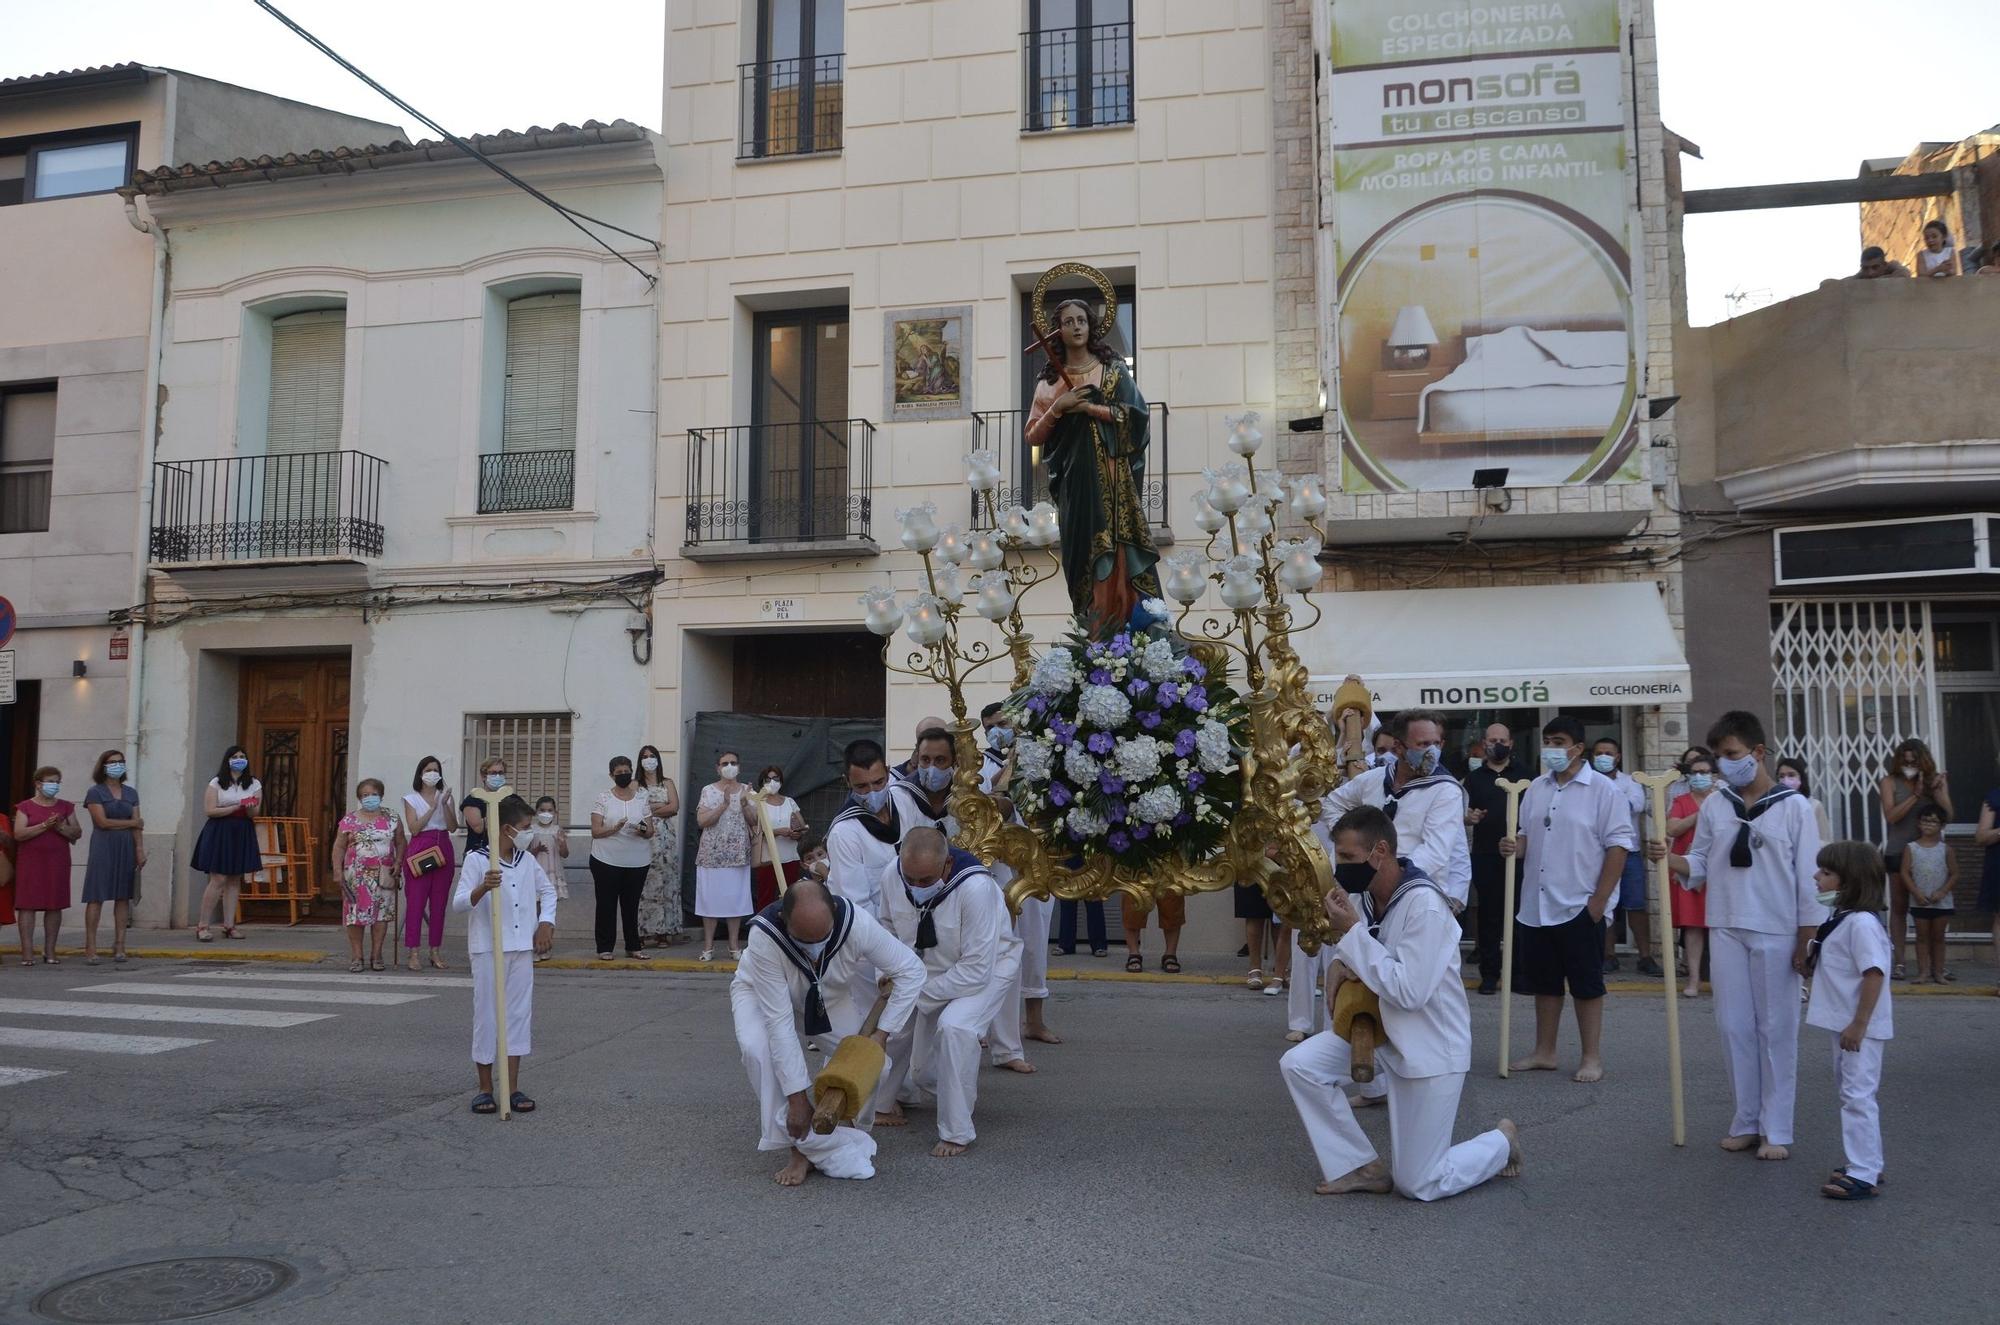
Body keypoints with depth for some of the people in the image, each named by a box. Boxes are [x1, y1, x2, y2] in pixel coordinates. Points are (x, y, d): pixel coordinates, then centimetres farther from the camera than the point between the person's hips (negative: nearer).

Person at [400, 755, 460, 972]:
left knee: (439, 903, 4)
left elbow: (453, 827, 1)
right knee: (415, 901, -6)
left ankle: (435, 952, 11)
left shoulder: (445, 796, 13)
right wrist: (433, 807, -13)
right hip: (419, 850, -3)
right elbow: (414, 829, -7)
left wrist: (445, 804, -11)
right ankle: (413, 953, -3)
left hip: (443, 850, 3)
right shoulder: (411, 798, 5)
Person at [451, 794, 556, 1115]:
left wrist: (546, 922, 10)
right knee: (487, 1015, 1)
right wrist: (482, 888, -35)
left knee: (519, 1013, 6)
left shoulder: (527, 861, 7)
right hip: (488, 950, -5)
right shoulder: (477, 860, -8)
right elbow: (458, 903, -17)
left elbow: (548, 890, 23)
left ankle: (513, 1089, 13)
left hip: (522, 949, 5)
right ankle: (485, 1089, 14)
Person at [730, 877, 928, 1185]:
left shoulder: (856, 923, -36)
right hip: (763, 995, -2)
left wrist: (882, 1032, -26)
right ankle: (806, 1146, -19)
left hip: (830, 996, 3)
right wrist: (797, 1097, -35)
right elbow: (779, 1021, -38)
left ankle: (847, 1134, 14)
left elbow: (911, 970, -21)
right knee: (758, 1049, -32)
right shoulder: (763, 936, -42)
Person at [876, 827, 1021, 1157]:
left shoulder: (976, 888, -37)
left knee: (954, 1027, -29)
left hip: (986, 966, -6)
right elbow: (889, 932, 0)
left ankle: (957, 1133, -14)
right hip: (928, 967, 6)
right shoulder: (892, 876, -22)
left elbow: (976, 970, -32)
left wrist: (918, 994, -25)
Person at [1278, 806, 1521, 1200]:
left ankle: (1501, 1143, 28)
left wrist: (1351, 932, -28)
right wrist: (1343, 960, -11)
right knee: (1298, 1064, -12)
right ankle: (1363, 1167, 3)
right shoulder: (1369, 894, -3)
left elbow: (1409, 991, -30)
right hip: (1381, 1029, 7)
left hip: (1431, 1047, -7)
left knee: (1418, 1185, -1)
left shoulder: (1425, 906, -27)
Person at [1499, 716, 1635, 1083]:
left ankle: (1592, 1057, 14)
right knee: (1544, 983, 14)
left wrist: (1600, 899, -14)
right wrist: (1516, 847, -5)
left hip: (1579, 907, -6)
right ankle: (1544, 1053, 24)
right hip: (1535, 905, 6)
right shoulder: (1536, 788, 10)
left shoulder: (1602, 789, -8)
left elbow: (1618, 846, -10)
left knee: (1586, 985, 4)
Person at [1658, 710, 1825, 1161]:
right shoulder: (1713, 806, 6)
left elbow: (1809, 878, -4)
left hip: (1776, 934, -3)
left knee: (1777, 1030, 3)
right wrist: (1668, 859, -13)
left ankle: (1777, 1129, 11)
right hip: (1726, 931, 4)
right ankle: (1747, 1121, 18)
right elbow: (1699, 866, 8)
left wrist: (1806, 942, -6)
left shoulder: (1794, 807, -4)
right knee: (1735, 1027, 7)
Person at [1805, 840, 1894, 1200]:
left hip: (1860, 1028, -11)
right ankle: (1865, 1164, 28)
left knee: (1858, 1096, -6)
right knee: (1853, 1095, 18)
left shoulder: (1861, 922, -21)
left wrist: (1859, 1025, -25)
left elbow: (1874, 974, -25)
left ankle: (1863, 1175, -1)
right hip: (1845, 1025, 11)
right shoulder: (1840, 918, 10)